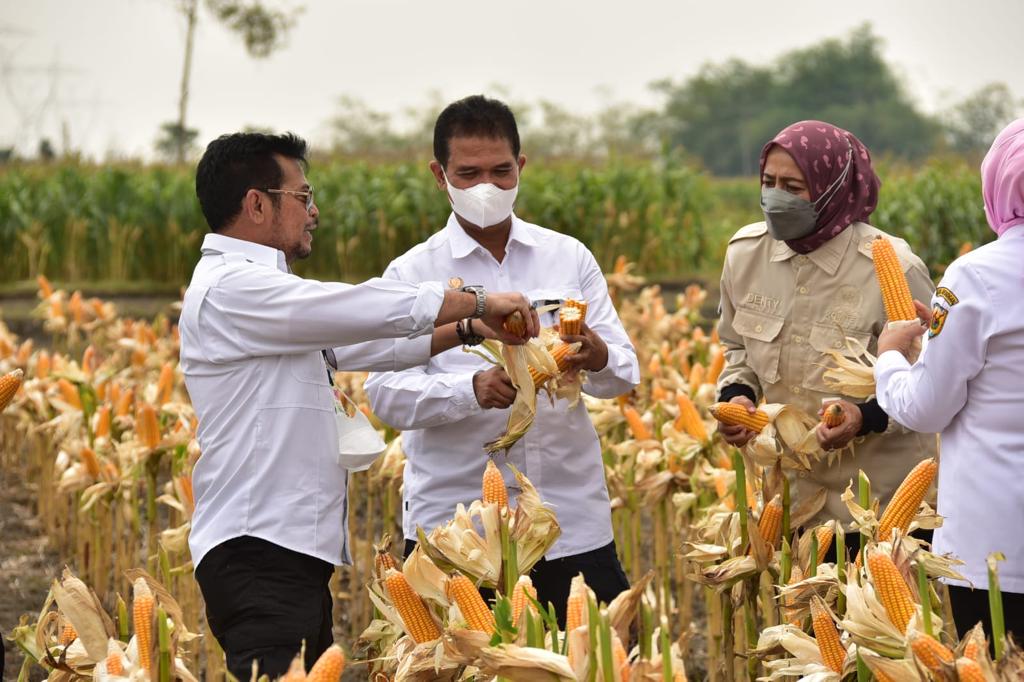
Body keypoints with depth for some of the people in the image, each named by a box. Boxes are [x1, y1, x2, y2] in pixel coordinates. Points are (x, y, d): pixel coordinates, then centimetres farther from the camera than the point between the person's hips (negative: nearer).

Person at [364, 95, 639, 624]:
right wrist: (472, 389, -25)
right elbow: (386, 394, -7)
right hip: (451, 527, -2)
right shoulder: (412, 274, 3)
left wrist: (600, 361, -17)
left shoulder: (570, 258, 10)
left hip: (573, 520, 2)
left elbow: (625, 373, 8)